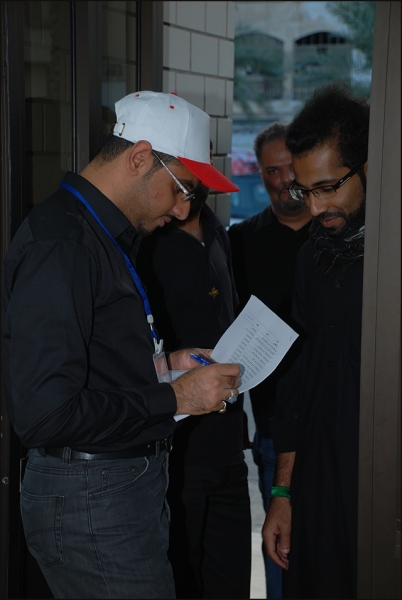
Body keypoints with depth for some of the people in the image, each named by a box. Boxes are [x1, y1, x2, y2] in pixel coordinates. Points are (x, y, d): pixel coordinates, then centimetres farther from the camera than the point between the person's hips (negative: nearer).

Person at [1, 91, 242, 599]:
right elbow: (44, 413, -27)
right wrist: (173, 397, -18)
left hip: (128, 485, 10)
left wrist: (159, 365, 8)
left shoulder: (100, 235, 13)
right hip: (93, 502, -10)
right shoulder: (59, 244, -20)